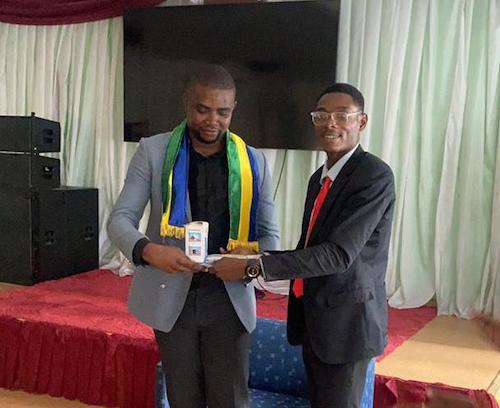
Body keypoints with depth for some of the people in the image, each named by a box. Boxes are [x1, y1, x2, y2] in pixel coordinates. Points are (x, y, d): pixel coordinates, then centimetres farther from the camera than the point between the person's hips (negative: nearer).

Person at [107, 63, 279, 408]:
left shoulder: (254, 161, 1)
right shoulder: (154, 151, -3)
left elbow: (269, 233, 6)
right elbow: (120, 219, -6)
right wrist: (148, 250, -28)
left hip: (230, 298, 1)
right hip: (172, 295, 0)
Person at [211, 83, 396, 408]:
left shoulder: (375, 176, -17)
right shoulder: (319, 178, 11)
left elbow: (339, 253, -26)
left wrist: (254, 268, -26)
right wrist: (256, 257, -1)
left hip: (346, 320, -8)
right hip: (312, 318, 8)